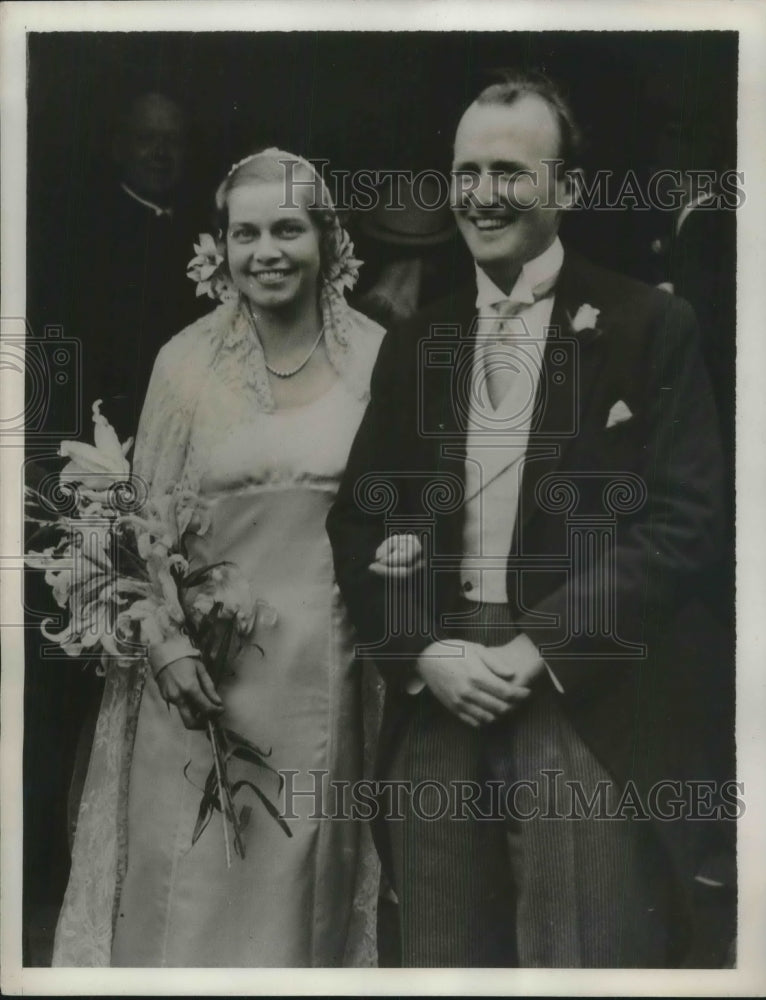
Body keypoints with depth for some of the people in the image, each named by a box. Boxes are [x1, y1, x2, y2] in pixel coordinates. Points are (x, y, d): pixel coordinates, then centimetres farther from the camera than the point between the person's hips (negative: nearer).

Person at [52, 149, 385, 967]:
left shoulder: (376, 354, 0)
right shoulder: (186, 359, -1)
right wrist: (167, 643, -9)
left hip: (329, 654, 1)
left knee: (305, 878, 13)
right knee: (195, 877, 7)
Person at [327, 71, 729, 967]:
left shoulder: (650, 327, 0)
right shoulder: (413, 344, 12)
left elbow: (684, 517, -8)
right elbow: (357, 517, 8)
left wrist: (540, 649, -14)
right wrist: (426, 651, -7)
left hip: (589, 713, -3)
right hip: (434, 703, 4)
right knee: (442, 959, 13)